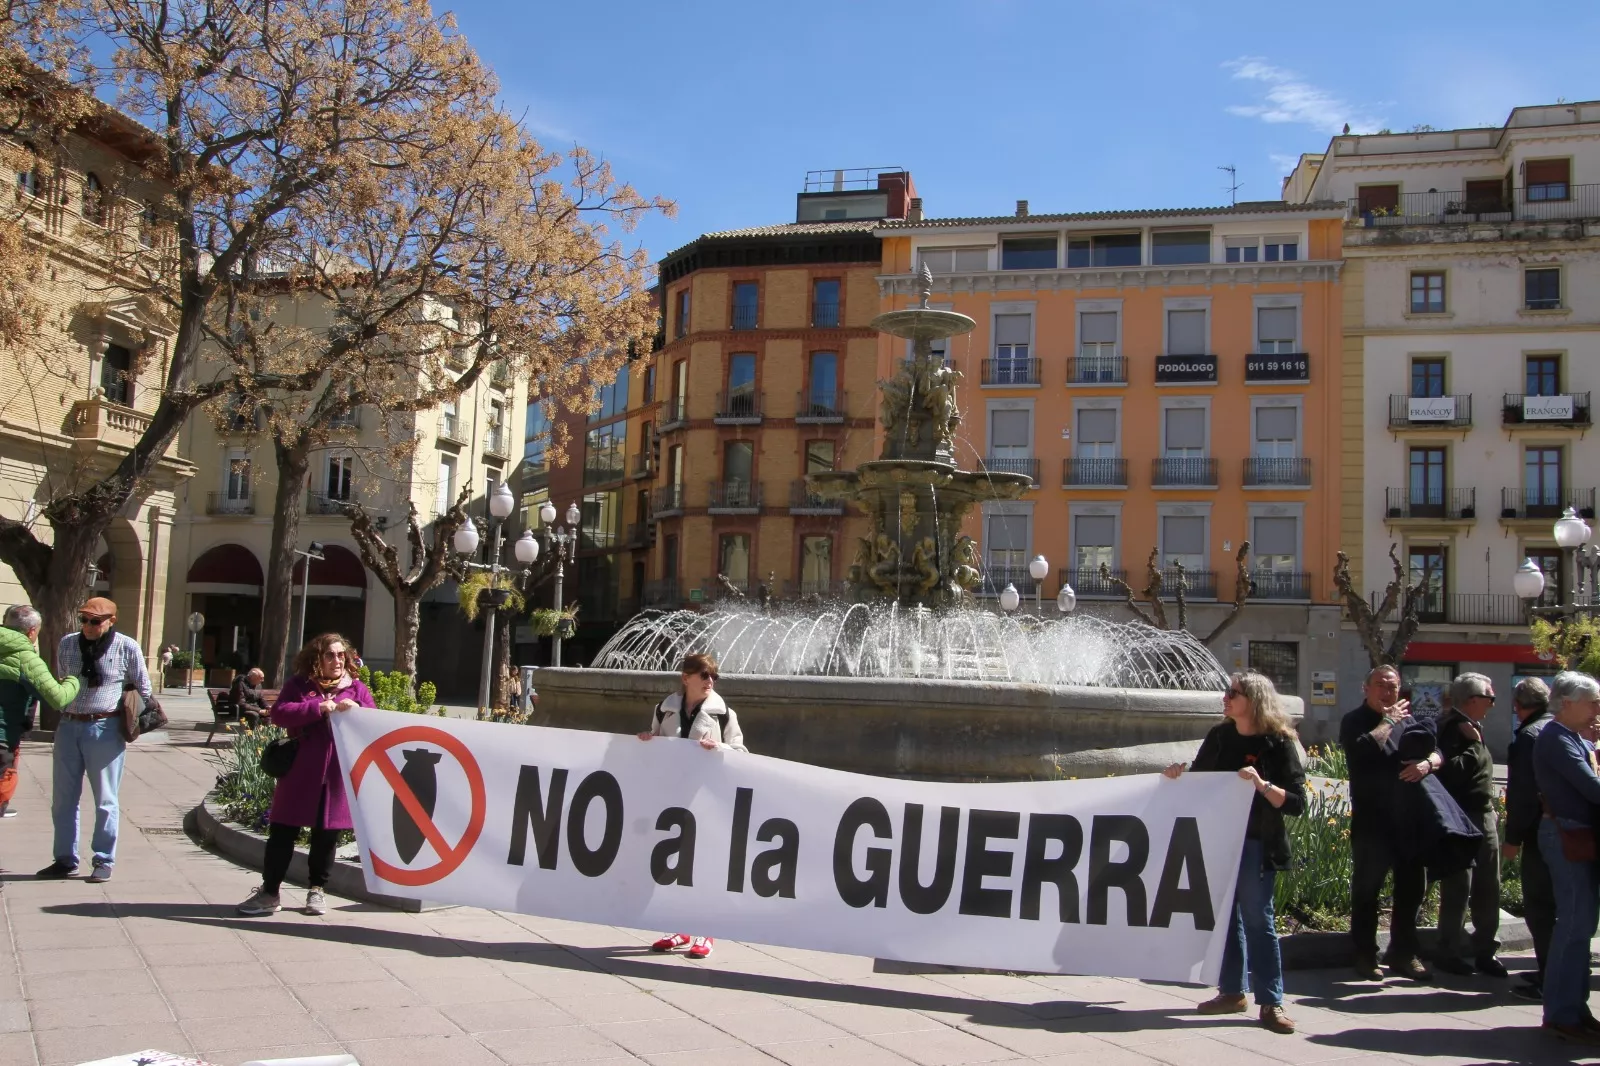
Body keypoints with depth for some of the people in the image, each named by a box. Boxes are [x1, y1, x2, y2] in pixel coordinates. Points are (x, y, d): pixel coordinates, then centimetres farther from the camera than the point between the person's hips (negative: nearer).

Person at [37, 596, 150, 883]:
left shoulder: (127, 647, -6)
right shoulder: (68, 643, 5)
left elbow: (143, 688, 5)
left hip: (104, 729, -4)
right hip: (68, 726, 5)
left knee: (105, 800, 3)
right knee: (63, 798, 10)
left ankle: (104, 862, 11)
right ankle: (66, 860, 22)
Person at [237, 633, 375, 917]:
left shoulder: (357, 688, 8)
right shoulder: (299, 684, 4)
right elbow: (279, 713, -8)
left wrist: (357, 711, -17)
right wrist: (318, 708, -19)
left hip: (338, 774, 1)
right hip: (299, 771, -1)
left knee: (326, 835, 8)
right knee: (282, 832, 2)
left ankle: (316, 889, 22)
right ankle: (270, 891, 12)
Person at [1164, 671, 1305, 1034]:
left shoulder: (1278, 744, -8)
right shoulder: (1219, 736, 6)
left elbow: (1296, 803, -12)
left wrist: (1261, 784, -24)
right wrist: (1179, 774, -2)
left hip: (1256, 845, -5)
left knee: (1257, 919, -3)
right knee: (1225, 916, 10)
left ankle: (1271, 1002, 5)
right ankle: (1232, 990, 21)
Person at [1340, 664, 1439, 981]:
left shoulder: (1408, 720, 14)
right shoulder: (1355, 721, -2)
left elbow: (1438, 753, 8)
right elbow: (1362, 749, -22)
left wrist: (1427, 763, -14)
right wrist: (1388, 721, -11)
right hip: (1371, 821, -5)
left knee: (1411, 886, 12)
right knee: (1366, 888, 2)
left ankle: (1404, 953, 24)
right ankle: (1365, 956, 11)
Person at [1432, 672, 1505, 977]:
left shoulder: (1471, 726, 14)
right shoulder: (1451, 727, -15)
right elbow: (1453, 773, -26)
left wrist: (1492, 810, 18)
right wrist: (1474, 744, -19)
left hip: (1483, 817, 9)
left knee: (1488, 887, 13)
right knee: (1458, 887, -3)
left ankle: (1485, 950, 23)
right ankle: (1448, 953, 8)